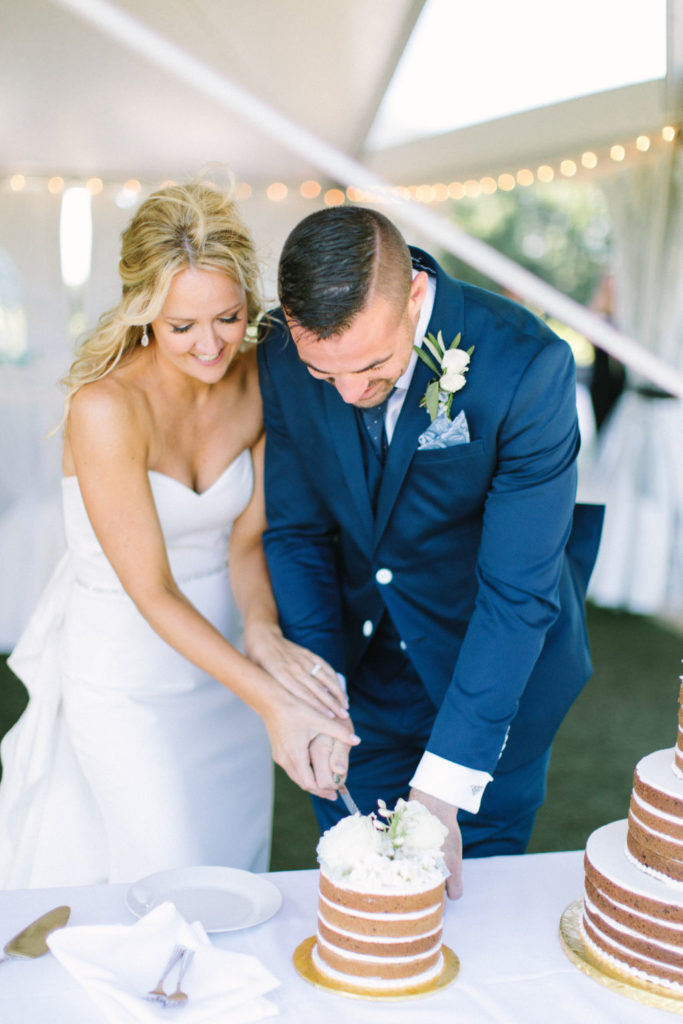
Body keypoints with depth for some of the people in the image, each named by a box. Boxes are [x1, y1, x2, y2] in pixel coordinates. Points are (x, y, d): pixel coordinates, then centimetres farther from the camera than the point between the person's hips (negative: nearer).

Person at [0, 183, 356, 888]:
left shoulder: (259, 381, -8)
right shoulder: (106, 406, -25)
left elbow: (247, 537, -3)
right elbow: (153, 592, -24)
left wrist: (263, 633, -24)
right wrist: (270, 700, -32)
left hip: (223, 658, 5)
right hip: (125, 676, -5)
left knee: (237, 872, 19)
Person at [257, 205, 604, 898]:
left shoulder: (526, 364, -28)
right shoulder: (283, 356, -15)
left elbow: (518, 591, -27)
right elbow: (296, 534, -6)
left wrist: (445, 782, -27)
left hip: (497, 666, -3)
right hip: (358, 658, 3)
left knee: (471, 888, 13)